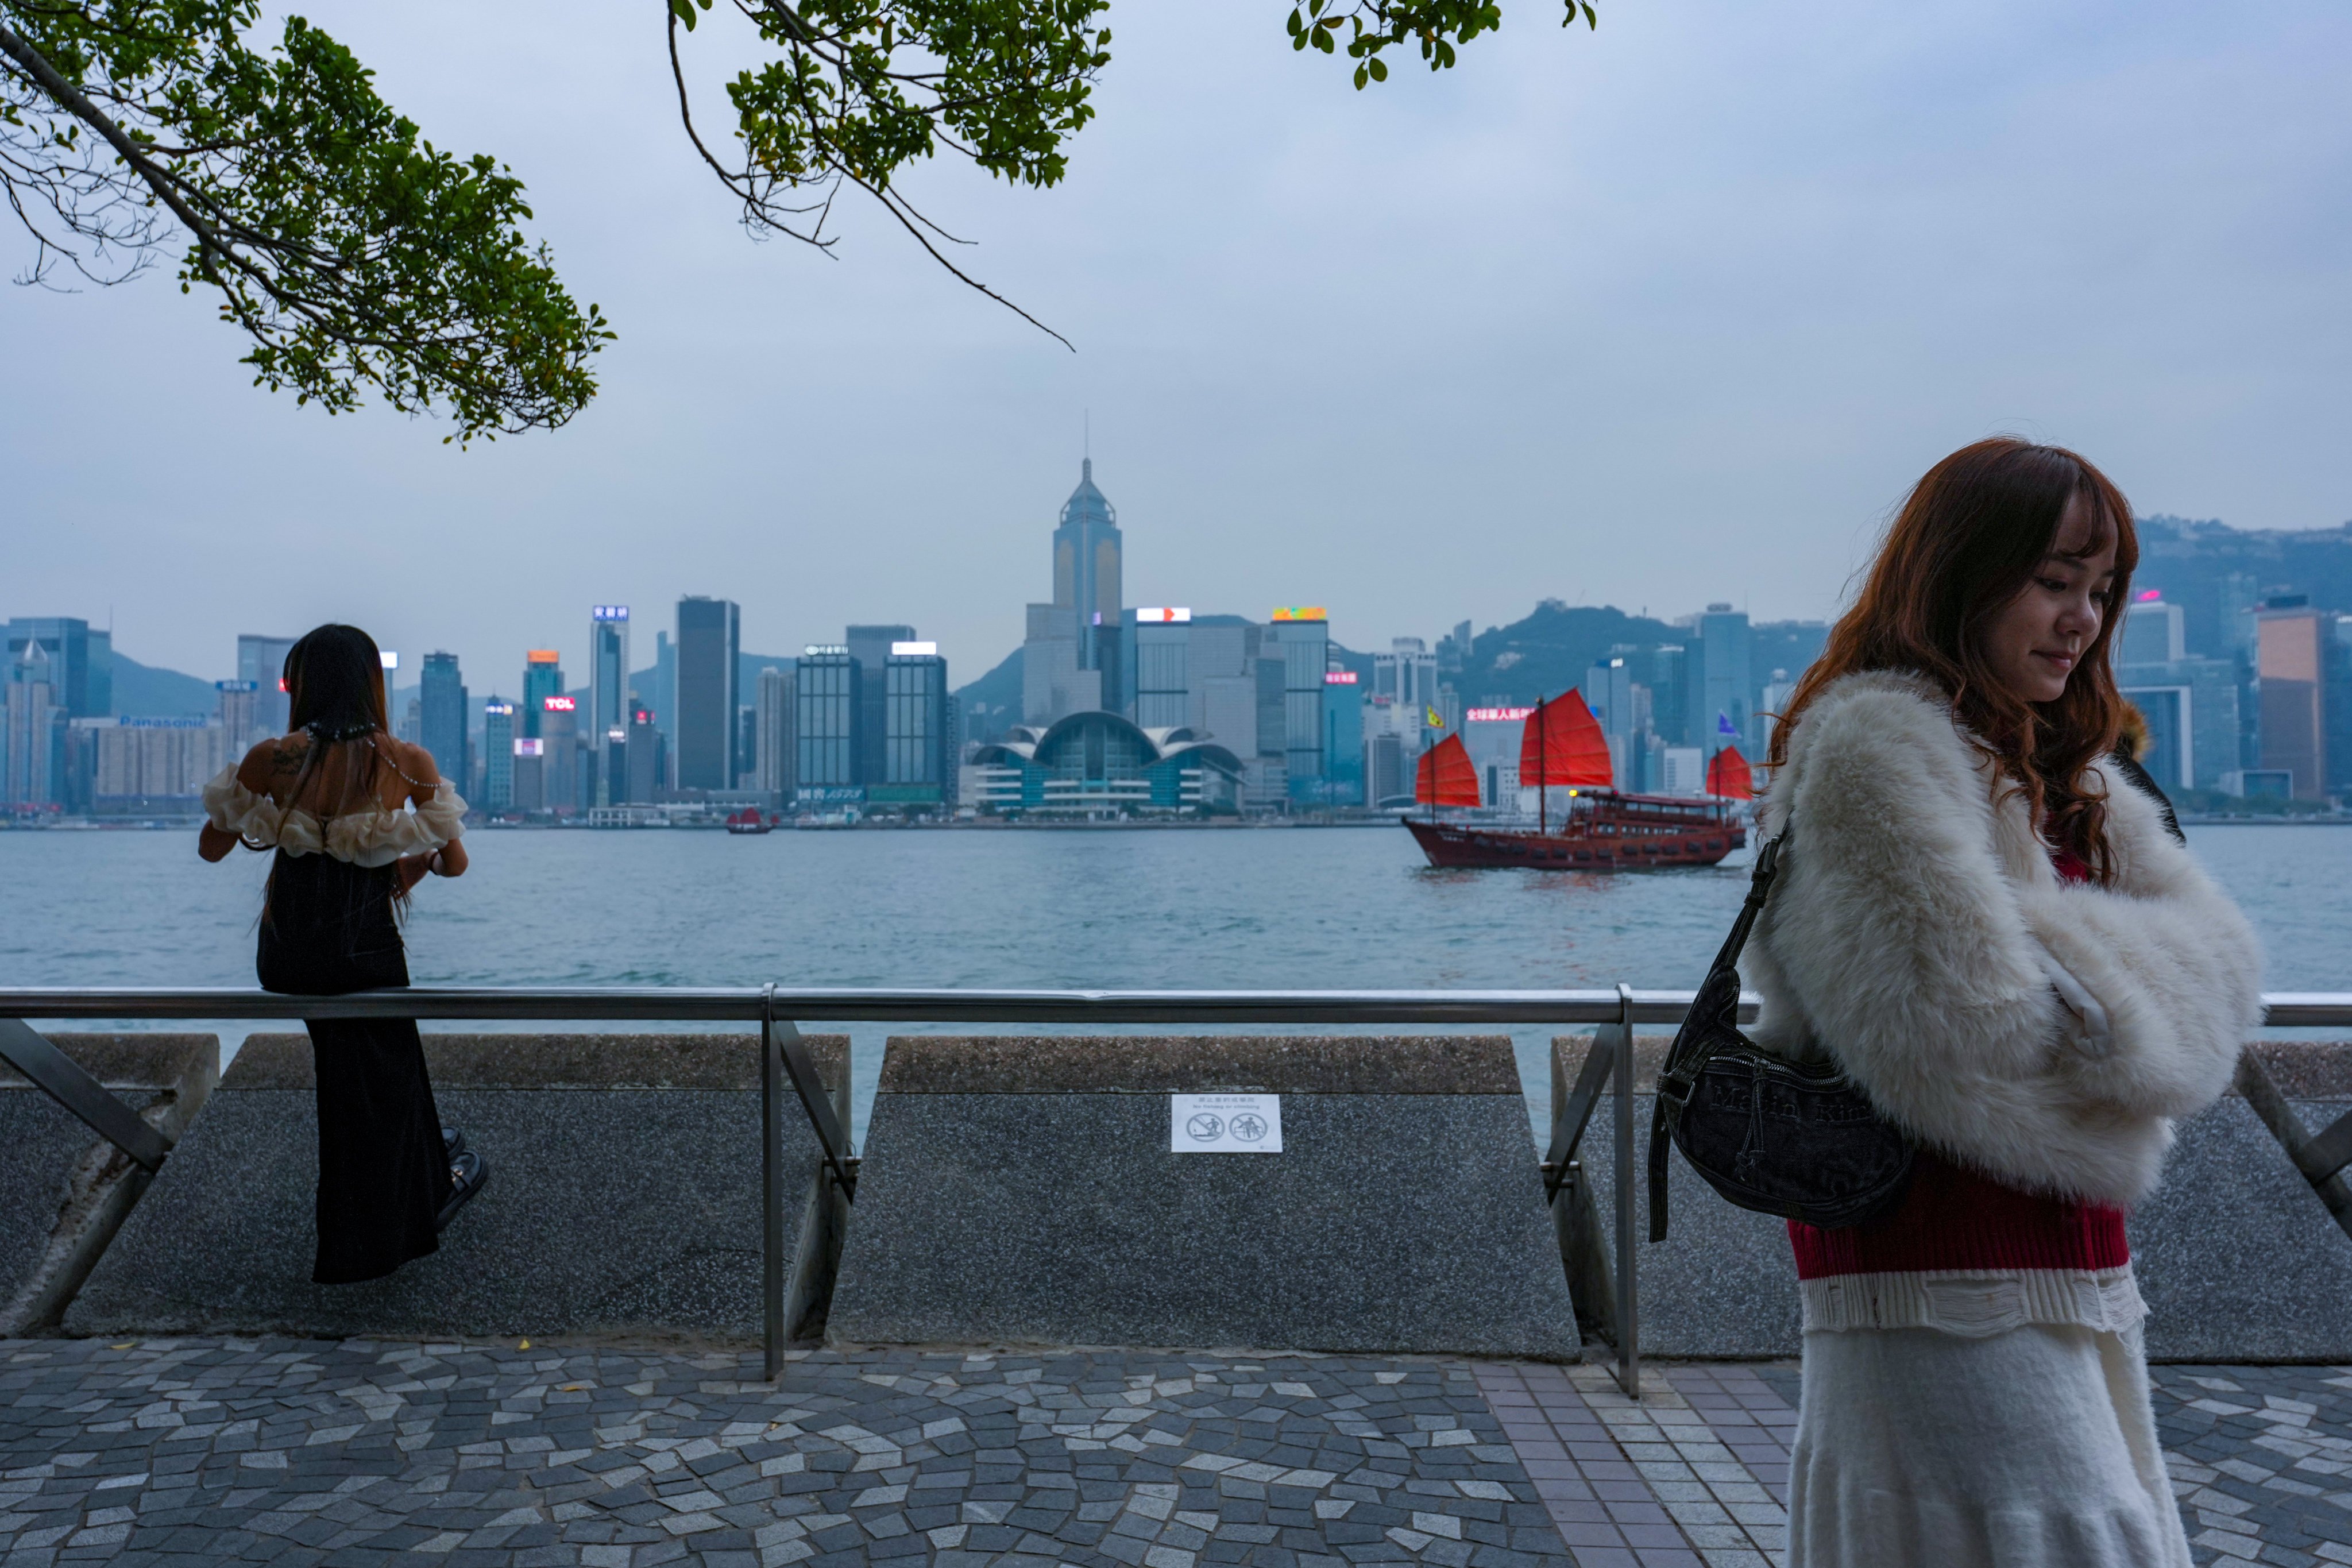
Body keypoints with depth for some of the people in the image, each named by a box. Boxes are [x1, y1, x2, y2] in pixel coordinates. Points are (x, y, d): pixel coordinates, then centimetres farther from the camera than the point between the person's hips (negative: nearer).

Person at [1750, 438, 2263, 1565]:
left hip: (2063, 1266, 9)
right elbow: (1962, 1015, -22)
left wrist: (2075, 976, -13)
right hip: (1945, 1272, -9)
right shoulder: (1875, 738, -14)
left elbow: (2210, 952, 6)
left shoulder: (2053, 766, 17)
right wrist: (2111, 1003, -3)